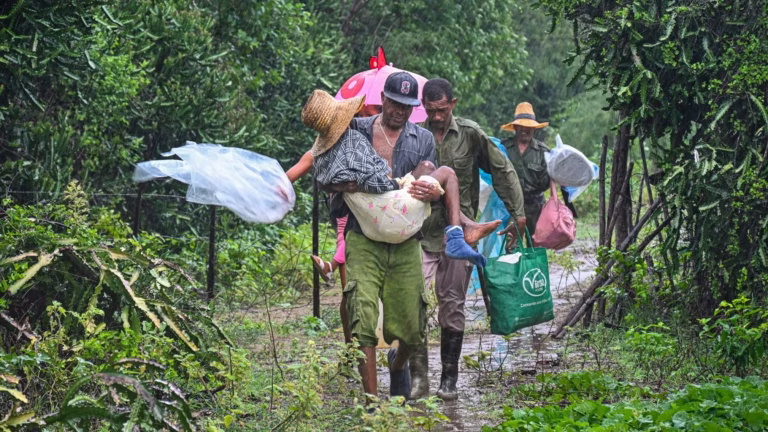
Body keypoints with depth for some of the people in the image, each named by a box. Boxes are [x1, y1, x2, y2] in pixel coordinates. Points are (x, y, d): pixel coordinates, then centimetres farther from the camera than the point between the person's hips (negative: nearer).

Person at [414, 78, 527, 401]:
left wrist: (517, 213, 4)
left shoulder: (471, 135, 0)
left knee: (452, 307, 4)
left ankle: (449, 379, 14)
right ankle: (418, 375, -7)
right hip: (421, 232, 0)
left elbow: (503, 172, 8)